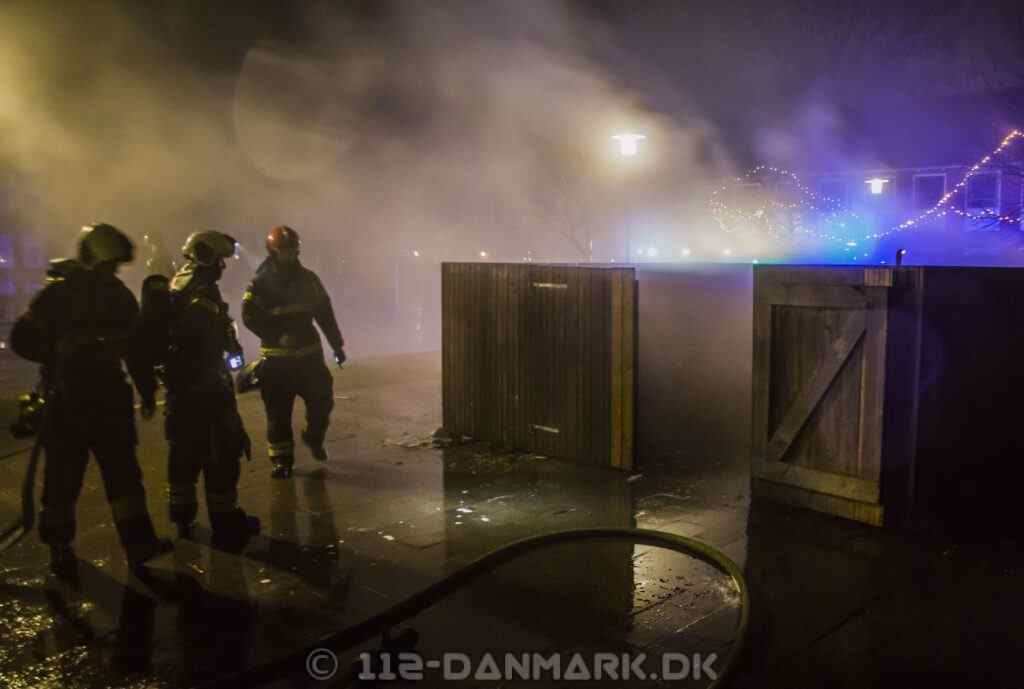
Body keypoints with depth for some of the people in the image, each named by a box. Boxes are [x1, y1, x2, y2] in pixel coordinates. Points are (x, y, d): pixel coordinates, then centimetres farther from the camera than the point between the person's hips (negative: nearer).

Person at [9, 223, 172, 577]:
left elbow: (135, 347, 14)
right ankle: (59, 548, 16)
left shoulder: (119, 295, 9)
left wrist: (147, 391, 14)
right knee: (63, 475, 2)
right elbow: (23, 340, -8)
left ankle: (139, 543, 4)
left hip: (109, 397, 4)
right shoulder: (57, 292, -6)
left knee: (123, 471, 2)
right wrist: (61, 353, -17)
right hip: (66, 400, -4)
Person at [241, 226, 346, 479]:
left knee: (322, 400, 5)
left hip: (309, 353, 3)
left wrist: (337, 345, 11)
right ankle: (282, 459, 12)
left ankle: (313, 438, 33)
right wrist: (277, 336, -21)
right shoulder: (260, 283, -5)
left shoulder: (308, 279, 6)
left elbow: (325, 314, 11)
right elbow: (250, 316, -12)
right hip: (276, 357, -3)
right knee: (278, 410, 1)